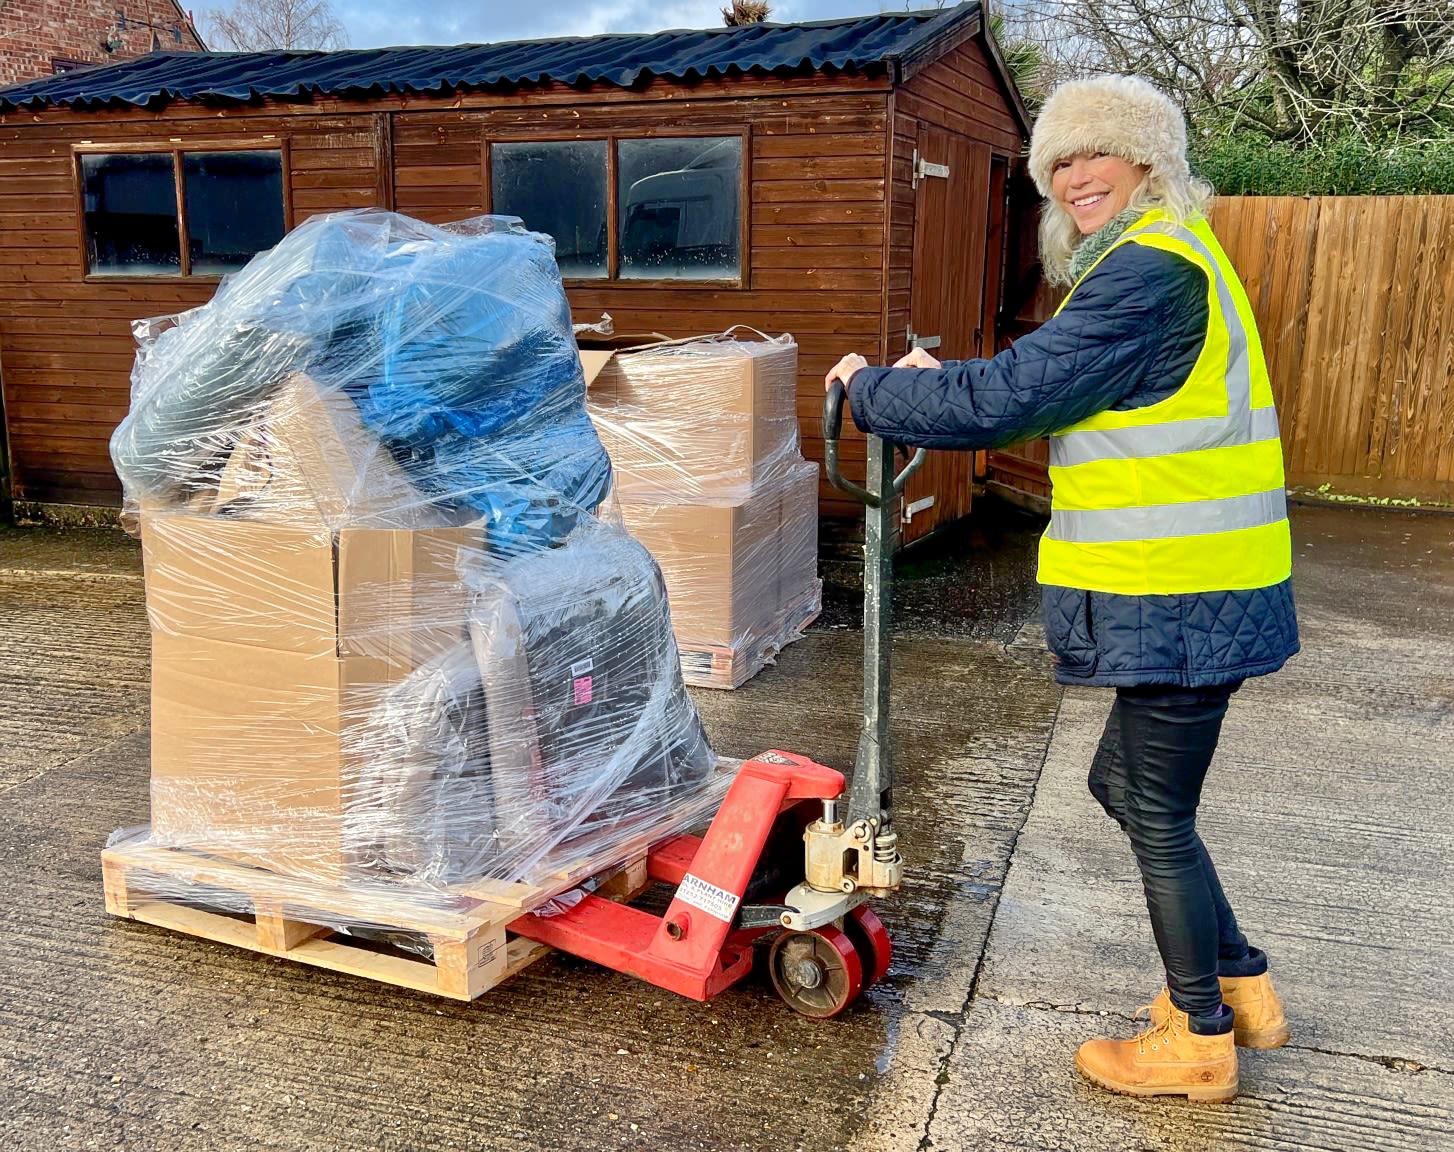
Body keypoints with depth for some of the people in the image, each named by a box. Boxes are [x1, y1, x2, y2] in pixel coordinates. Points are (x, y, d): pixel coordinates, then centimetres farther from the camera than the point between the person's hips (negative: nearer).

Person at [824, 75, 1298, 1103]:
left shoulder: (1151, 268, -18)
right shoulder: (1167, 255, 17)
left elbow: (1006, 401, -20)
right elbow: (1049, 392, 21)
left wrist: (872, 390, -6)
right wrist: (942, 384, 11)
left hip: (1183, 599, -10)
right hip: (1184, 592, 10)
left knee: (1156, 811, 4)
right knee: (1125, 785, 19)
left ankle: (1200, 1039, 23)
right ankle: (1241, 986, 34)